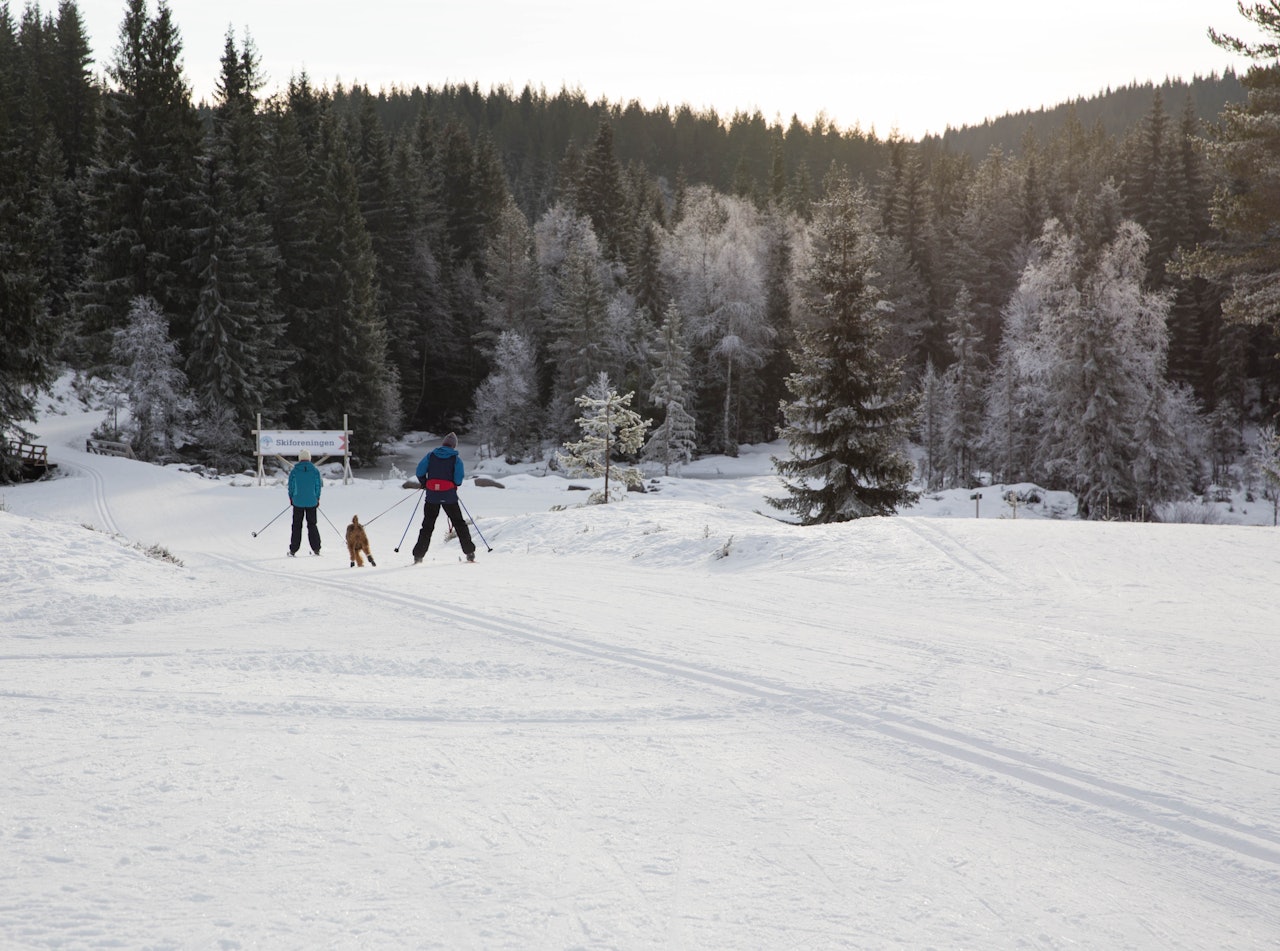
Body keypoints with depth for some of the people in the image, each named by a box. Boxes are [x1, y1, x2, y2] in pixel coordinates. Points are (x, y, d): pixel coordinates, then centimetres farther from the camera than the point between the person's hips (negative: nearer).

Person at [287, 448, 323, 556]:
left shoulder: (294, 471, -6)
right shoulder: (315, 471, -3)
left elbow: (291, 486, 0)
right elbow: (318, 486, 1)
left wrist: (291, 498, 15)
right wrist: (317, 499, 13)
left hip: (298, 502, -1)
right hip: (312, 502, 1)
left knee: (297, 526, 6)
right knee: (312, 524, 11)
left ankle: (293, 550, 5)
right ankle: (316, 548, 9)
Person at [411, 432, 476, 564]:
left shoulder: (431, 455, 5)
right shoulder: (456, 458, -1)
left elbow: (420, 471, 0)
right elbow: (458, 479, -8)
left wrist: (424, 484, 17)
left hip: (432, 495, 1)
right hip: (449, 496, -1)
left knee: (427, 526, 9)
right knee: (459, 524, 10)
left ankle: (418, 556, 3)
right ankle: (470, 553, 8)